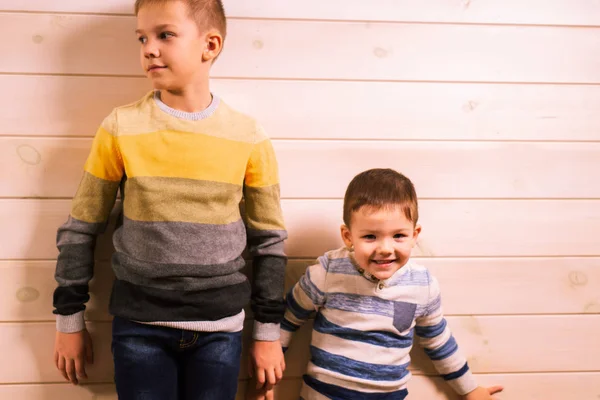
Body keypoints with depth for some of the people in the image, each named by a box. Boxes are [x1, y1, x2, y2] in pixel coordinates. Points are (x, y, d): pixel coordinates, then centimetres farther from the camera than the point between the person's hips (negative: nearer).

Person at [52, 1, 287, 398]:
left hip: (220, 328, 1)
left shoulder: (249, 138, -5)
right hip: (139, 326, 0)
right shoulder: (120, 128, -6)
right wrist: (70, 320, 5)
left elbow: (269, 240, 3)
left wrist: (268, 332, 5)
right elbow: (81, 229, 2)